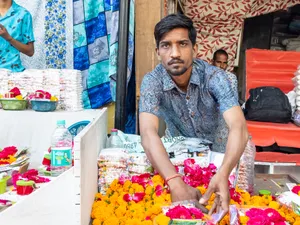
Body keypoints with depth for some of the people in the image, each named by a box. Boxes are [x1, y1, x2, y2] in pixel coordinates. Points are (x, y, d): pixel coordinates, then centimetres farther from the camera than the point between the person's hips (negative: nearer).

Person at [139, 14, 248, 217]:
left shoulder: (214, 76, -29)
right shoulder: (152, 82, -28)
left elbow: (238, 127, -41)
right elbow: (148, 133, -42)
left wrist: (223, 173, -61)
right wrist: (176, 183, -59)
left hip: (217, 144, 0)